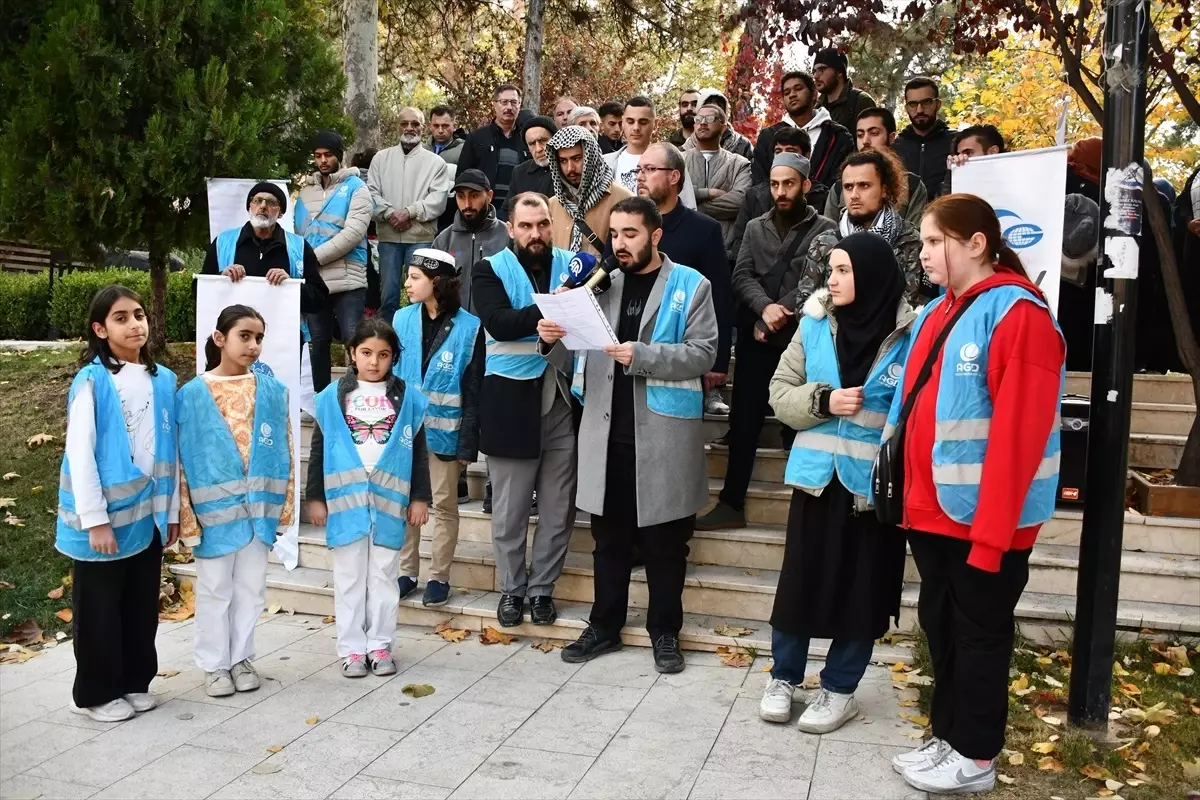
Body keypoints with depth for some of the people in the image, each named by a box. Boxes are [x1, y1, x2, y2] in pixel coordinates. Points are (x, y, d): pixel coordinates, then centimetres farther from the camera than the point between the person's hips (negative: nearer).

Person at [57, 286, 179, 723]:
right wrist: (95, 519, -16)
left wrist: (172, 509, 10)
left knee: (142, 604, 15)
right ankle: (96, 692, 21)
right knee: (99, 608, 7)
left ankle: (135, 681, 30)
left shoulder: (163, 379, 5)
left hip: (148, 514, 5)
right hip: (105, 516, -5)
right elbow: (80, 453, -13)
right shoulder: (91, 381, -10)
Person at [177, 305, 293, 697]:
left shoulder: (272, 391, 2)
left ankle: (241, 658, 27)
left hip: (259, 505, 2)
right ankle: (214, 665, 22)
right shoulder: (192, 394, -5)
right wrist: (187, 515, -5)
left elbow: (284, 451, 5)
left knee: (251, 586, 12)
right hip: (214, 507, -2)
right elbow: (183, 458, -3)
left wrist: (283, 505, 3)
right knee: (215, 589, 9)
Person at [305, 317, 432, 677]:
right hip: (346, 498, 0)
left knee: (383, 574, 8)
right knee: (349, 576, 7)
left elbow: (418, 452, 5)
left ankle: (380, 645, 17)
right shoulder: (332, 397, 3)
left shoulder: (408, 398, 3)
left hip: (390, 499, 0)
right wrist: (316, 497, 4)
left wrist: (419, 498, 2)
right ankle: (351, 648, 15)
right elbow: (318, 450, 6)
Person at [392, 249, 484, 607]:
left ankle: (439, 577, 19)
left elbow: (473, 389, -7)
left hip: (444, 429, -3)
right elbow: (390, 372, 5)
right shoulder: (403, 319, 2)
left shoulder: (468, 327, -9)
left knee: (444, 504, 8)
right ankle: (407, 572, 24)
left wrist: (468, 442, -10)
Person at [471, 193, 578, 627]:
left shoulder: (572, 264, 9)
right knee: (510, 509, 9)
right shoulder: (491, 269, 0)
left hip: (564, 397, 2)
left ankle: (542, 588, 24)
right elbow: (499, 323, -15)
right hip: (511, 400, -2)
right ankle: (511, 589, 25)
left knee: (558, 508, 9)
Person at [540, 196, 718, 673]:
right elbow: (576, 363, 12)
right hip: (607, 431, 4)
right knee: (609, 537, 12)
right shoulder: (602, 283, 12)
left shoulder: (690, 286, 1)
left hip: (662, 433, -3)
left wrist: (641, 355, -21)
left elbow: (703, 353, -10)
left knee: (664, 541, 7)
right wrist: (553, 342, -9)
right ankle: (605, 626, 25)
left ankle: (665, 632, 21)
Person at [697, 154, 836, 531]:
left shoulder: (824, 229, 2)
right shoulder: (755, 228, 16)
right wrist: (765, 307, -16)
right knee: (743, 421, 1)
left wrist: (779, 318, -15)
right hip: (757, 341, 4)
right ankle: (732, 503, 6)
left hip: (801, 341, -4)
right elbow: (741, 276, 4)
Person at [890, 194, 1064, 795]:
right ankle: (948, 737, 31)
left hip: (985, 519, -8)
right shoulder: (935, 315, 11)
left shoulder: (1018, 314, -15)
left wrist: (991, 529, -21)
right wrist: (911, 497, 10)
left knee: (979, 633, 6)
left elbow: (1018, 432, -20)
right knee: (940, 625, 16)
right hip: (933, 510, 8)